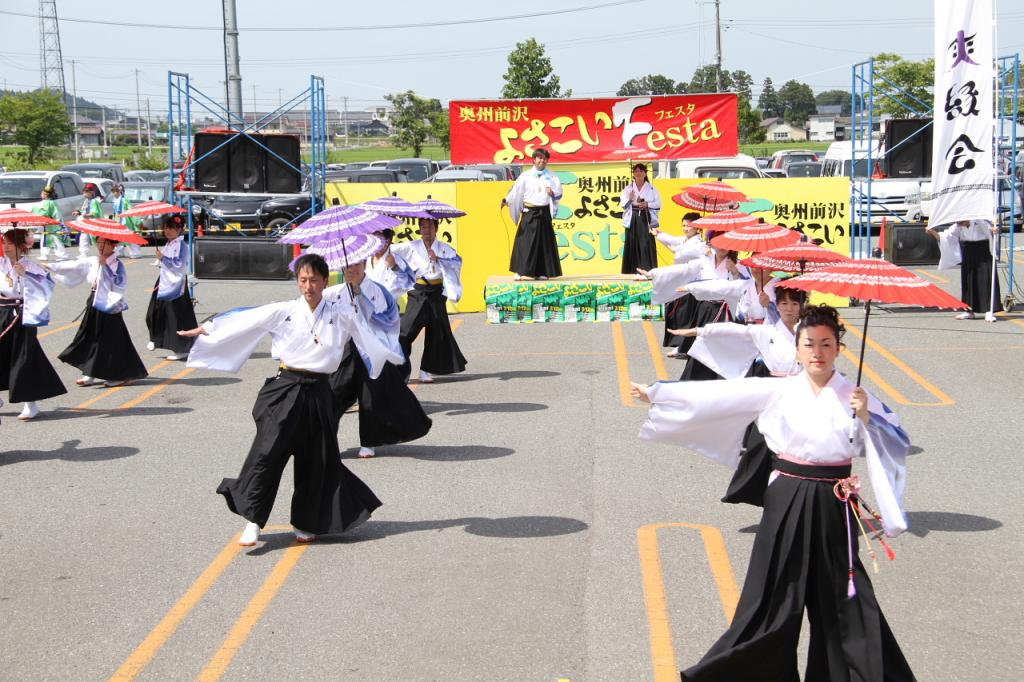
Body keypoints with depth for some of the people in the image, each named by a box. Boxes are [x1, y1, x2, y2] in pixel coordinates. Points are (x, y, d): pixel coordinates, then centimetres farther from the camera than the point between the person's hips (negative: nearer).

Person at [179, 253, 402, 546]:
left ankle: (306, 523, 27)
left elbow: (370, 338, 11)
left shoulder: (342, 313, 3)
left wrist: (396, 357, 13)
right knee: (267, 451, -11)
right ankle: (253, 520, -2)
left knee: (315, 461, 9)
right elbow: (244, 319, 1)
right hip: (285, 389, -1)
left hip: (317, 393, 2)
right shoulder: (284, 312, 1)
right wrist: (205, 329, 2)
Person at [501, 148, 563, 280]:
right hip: (529, 212, -2)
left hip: (544, 213, 2)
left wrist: (553, 193, -17)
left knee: (544, 242, 1)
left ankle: (541, 272, 7)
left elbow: (559, 194, 6)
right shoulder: (525, 176, 4)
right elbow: (516, 190, -6)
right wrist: (506, 200, -21)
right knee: (525, 241, -6)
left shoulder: (552, 177, 10)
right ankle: (520, 271, -2)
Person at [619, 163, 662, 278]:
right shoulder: (628, 188, 10)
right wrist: (629, 199, -14)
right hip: (632, 220, 1)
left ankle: (647, 270, -5)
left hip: (646, 220, -1)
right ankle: (633, 271, 2)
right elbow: (623, 204, 5)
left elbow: (658, 204, 3)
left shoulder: (651, 188, 6)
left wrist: (647, 204, -13)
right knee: (632, 245, -1)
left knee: (646, 245, -7)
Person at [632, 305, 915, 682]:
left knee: (842, 597, 6)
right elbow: (717, 395, -3)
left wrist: (867, 418, -19)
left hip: (832, 507, 0)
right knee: (773, 595, 7)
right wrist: (656, 393, -3)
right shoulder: (778, 391, -2)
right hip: (786, 501, 0)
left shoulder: (855, 396, -1)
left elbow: (897, 442, -2)